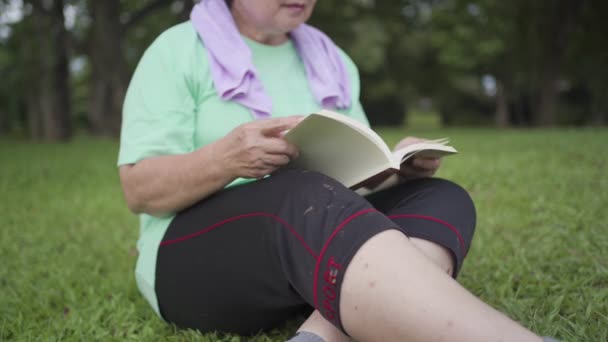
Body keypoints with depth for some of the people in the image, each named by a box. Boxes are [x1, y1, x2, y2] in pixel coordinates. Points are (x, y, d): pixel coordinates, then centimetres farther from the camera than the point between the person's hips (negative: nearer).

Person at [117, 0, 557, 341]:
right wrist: (225, 158, -26)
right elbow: (140, 189, -7)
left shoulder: (333, 60, 16)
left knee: (441, 199, -19)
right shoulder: (178, 51, 0)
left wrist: (402, 167, -7)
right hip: (200, 260, -5)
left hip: (321, 245, 6)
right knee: (310, 201, -36)